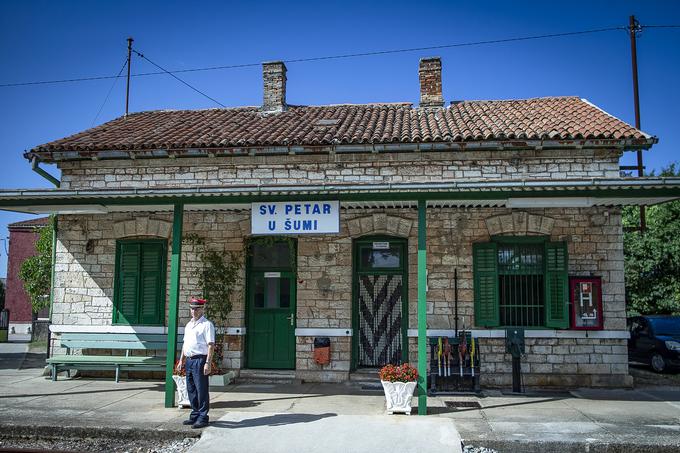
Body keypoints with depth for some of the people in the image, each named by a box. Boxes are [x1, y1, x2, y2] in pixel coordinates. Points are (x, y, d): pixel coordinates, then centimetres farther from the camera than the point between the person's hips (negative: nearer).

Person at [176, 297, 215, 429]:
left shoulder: (206, 324, -8)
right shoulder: (189, 324, 17)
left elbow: (211, 345, -14)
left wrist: (208, 363, -20)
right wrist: (181, 360, 20)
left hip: (200, 360, -8)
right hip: (189, 360, 8)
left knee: (201, 390, -4)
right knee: (191, 390, 13)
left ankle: (202, 418, 2)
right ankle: (195, 415, 23)